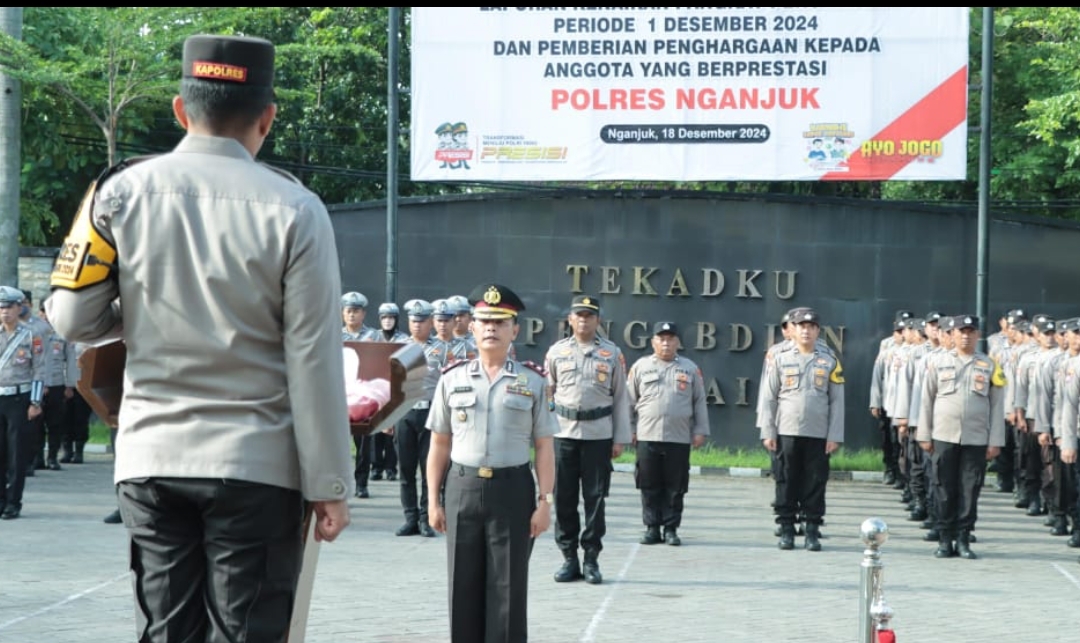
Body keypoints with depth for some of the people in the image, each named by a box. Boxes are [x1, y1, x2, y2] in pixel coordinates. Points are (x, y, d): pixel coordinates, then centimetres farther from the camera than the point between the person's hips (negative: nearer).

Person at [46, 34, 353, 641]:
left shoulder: (122, 192, 0)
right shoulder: (294, 209, -8)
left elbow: (72, 319, 3)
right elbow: (314, 363, -8)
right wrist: (330, 485, -3)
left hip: (151, 457, 3)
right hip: (256, 463, -3)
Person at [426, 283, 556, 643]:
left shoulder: (533, 382, 3)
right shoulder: (452, 380, 6)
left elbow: (544, 448, 3)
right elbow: (440, 446, 8)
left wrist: (544, 502, -4)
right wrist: (434, 501, 4)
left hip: (513, 490, -1)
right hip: (463, 489, 1)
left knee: (508, 587, 2)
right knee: (464, 587, 5)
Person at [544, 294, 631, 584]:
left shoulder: (612, 354, 5)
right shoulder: (556, 351, 7)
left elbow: (621, 398, 6)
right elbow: (546, 393, 11)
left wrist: (620, 439, 1)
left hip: (598, 434, -1)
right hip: (563, 433, 1)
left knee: (595, 497, 1)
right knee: (564, 498, 2)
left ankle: (591, 559, 8)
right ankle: (569, 558, 11)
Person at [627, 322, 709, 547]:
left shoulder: (690, 369, 8)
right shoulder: (640, 367, 7)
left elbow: (699, 402, 11)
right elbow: (630, 401, 10)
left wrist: (700, 430, 5)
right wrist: (629, 430, 6)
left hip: (679, 439, 0)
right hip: (647, 437, 0)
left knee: (675, 488, 2)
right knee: (650, 486, 3)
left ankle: (671, 528, 10)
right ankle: (652, 528, 10)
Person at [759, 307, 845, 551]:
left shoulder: (830, 362, 7)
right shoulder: (780, 360, 6)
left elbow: (837, 402, 5)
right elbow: (769, 398, 6)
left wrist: (834, 437, -2)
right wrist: (768, 433, -1)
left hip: (818, 435, 0)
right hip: (787, 433, 0)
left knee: (815, 484, 1)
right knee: (787, 483, 2)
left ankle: (812, 532, 8)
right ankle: (786, 531, 9)